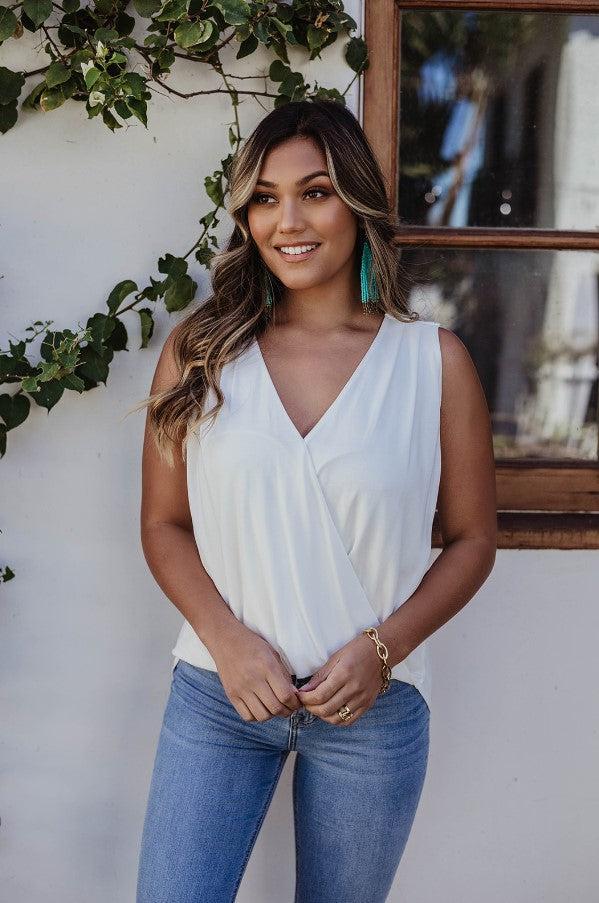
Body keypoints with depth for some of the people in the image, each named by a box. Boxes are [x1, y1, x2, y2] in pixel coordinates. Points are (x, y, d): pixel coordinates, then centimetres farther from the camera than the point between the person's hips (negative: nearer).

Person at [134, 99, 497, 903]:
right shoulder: (199, 352, -1)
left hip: (375, 706, 0)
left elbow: (472, 539, 2)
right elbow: (164, 524, 2)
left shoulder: (433, 360, -3)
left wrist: (381, 649, -11)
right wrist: (227, 640, -12)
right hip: (218, 690, 1)